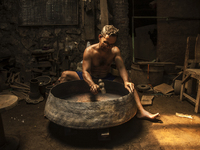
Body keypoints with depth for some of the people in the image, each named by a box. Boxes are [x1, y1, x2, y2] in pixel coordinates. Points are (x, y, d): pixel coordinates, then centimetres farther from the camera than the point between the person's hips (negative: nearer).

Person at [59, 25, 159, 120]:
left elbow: (121, 68, -18)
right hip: (90, 78, -2)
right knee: (65, 75, -24)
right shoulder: (89, 51, -16)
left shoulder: (115, 51, -7)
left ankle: (141, 112, -21)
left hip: (106, 79, 2)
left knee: (129, 85, -19)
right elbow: (85, 71, -26)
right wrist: (92, 84, -49)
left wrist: (126, 81, -40)